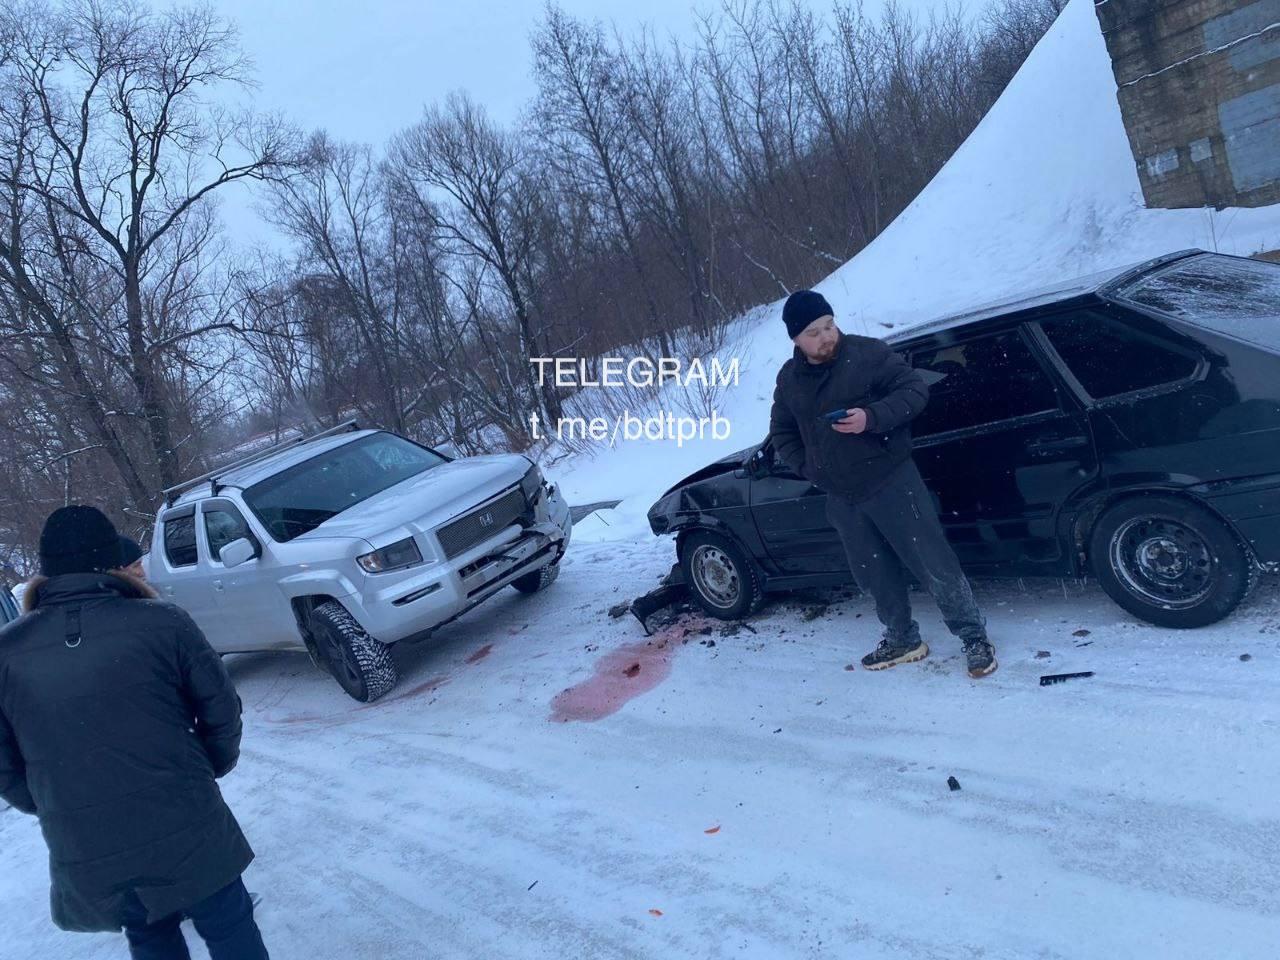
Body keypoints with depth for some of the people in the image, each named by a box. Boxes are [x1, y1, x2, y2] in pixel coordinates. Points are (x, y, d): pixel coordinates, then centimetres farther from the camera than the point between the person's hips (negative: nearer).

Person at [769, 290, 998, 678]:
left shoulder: (869, 353, -10)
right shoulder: (789, 379, 5)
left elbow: (915, 389, -9)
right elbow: (781, 434, 17)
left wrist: (872, 416, -24)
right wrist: (809, 467, 4)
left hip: (892, 482, -5)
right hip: (841, 499, 5)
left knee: (934, 564, -2)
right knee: (875, 576, 16)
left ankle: (974, 636, 13)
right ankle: (903, 641, 34)